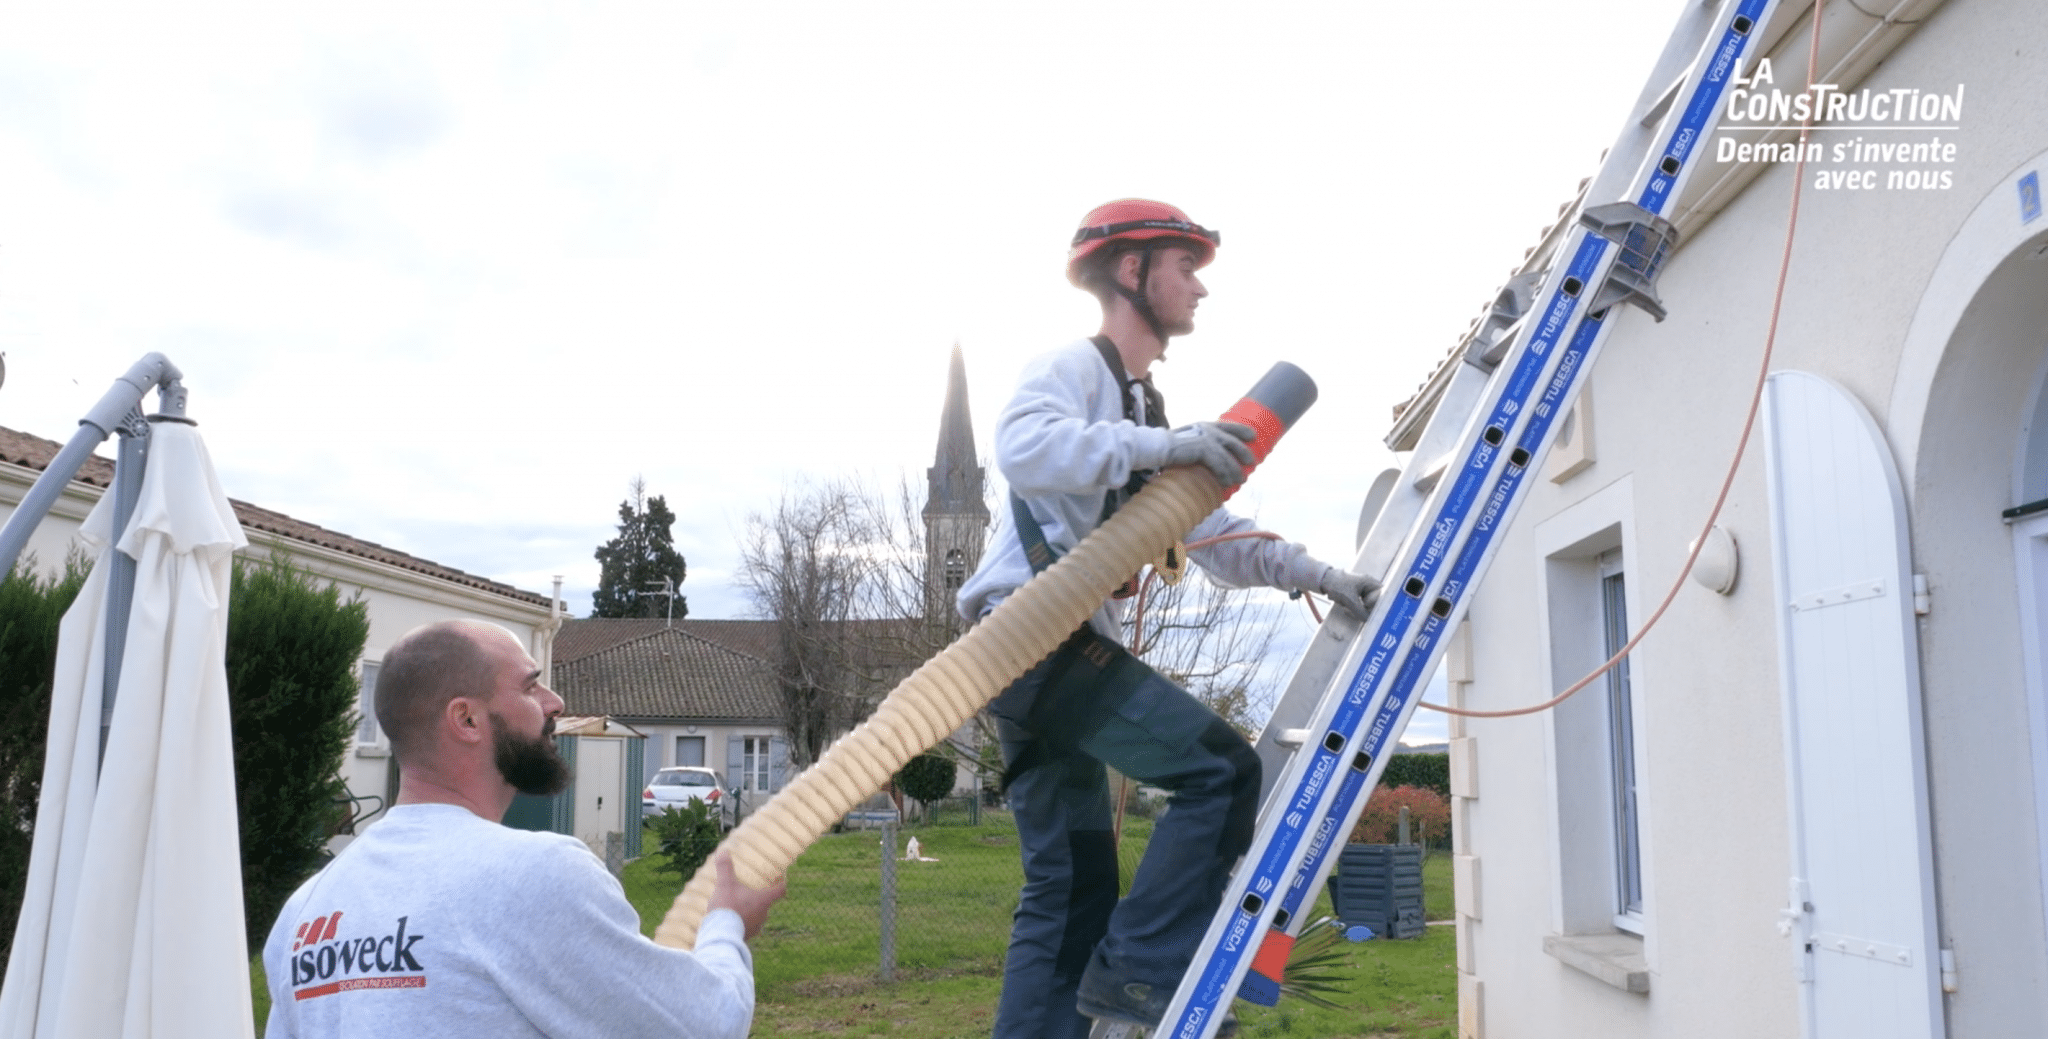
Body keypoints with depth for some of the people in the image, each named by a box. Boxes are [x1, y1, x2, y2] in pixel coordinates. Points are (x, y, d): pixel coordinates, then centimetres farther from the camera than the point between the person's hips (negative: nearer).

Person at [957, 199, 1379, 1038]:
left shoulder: (1143, 416, 27)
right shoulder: (1072, 366, -1)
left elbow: (1217, 539, 24)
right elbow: (1023, 447, -25)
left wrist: (1320, 577, 12)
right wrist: (1165, 445, -28)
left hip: (1058, 655, 10)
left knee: (1069, 892, 8)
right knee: (1222, 770, -15)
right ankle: (1135, 972, -12)